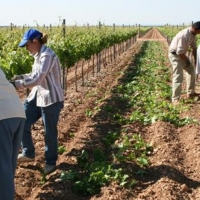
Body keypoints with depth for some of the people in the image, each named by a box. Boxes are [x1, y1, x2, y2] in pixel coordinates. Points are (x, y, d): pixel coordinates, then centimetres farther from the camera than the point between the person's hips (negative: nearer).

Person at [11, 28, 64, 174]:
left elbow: (37, 79, -27)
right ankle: (28, 153, 29)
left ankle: (51, 162, 25)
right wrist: (21, 76, 4)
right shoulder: (38, 55, 8)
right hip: (37, 96, 9)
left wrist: (16, 84, -20)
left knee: (50, 132, 6)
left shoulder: (47, 55, -22)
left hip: (51, 99, -9)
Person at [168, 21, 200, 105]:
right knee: (178, 77, -12)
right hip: (175, 55, -10)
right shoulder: (184, 35, -32)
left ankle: (191, 93, 29)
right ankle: (175, 99, -5)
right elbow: (179, 52, -30)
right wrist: (187, 61, -15)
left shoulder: (193, 34, -3)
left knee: (191, 70, 18)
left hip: (182, 54, 10)